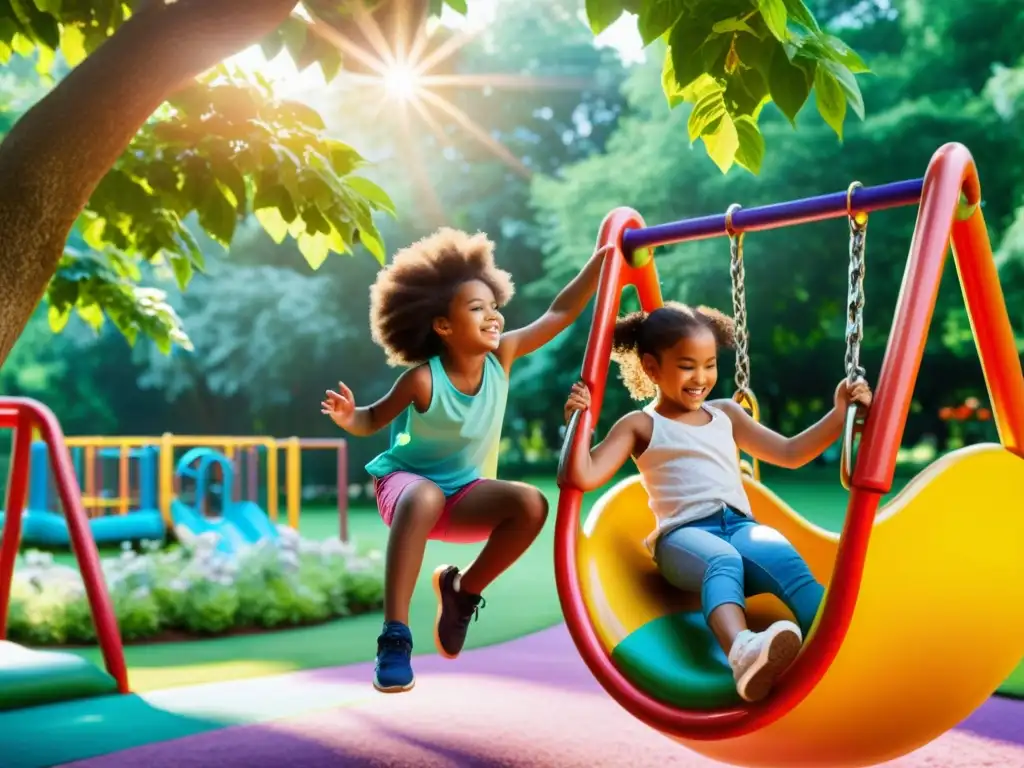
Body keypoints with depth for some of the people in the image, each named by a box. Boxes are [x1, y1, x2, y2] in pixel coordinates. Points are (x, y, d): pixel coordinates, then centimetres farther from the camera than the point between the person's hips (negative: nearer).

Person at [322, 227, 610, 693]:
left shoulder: (501, 356, -12)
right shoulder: (423, 379, -22)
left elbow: (560, 313, -11)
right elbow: (374, 419, -9)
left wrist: (603, 257, -16)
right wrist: (347, 417, -33)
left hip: (465, 493, 4)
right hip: (406, 481, -4)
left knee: (531, 505, -24)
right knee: (426, 498, -41)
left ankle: (463, 591, 1)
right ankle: (394, 637, -35)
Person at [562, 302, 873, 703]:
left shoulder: (726, 414, 27)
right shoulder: (640, 425, 12)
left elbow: (789, 453, 29)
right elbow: (584, 476, 0)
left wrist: (840, 414, 19)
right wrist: (578, 422, -14)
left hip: (739, 526, 4)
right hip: (684, 534, -4)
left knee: (786, 559, -32)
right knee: (722, 561, -40)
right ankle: (743, 651, -69)